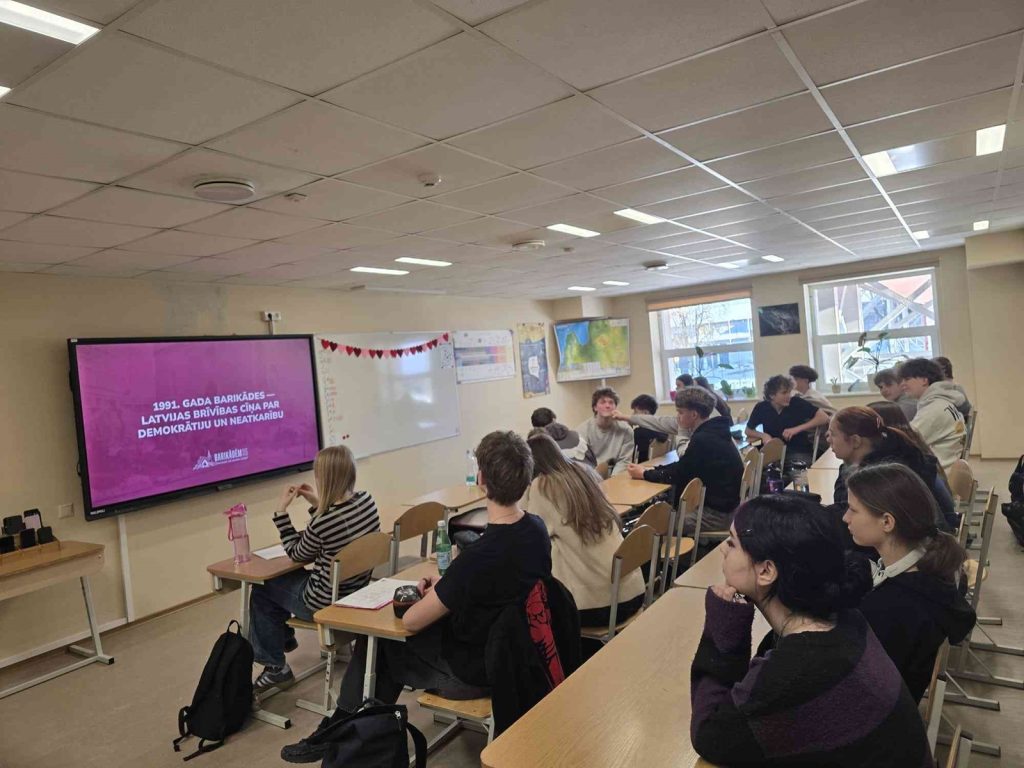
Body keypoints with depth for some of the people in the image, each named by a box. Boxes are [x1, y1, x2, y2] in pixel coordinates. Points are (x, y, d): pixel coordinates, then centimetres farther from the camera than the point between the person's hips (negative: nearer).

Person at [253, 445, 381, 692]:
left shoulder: (322, 523, -32)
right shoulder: (367, 501, -11)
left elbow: (297, 555, -9)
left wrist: (281, 511, -7)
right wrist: (318, 504, 3)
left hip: (326, 603, -7)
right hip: (358, 593, 8)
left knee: (262, 588, 18)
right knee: (283, 578, 28)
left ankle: (275, 667, 27)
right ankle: (283, 638, 50)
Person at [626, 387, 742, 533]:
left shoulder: (703, 440, -22)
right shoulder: (710, 434, 8)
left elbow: (678, 475, -15)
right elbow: (682, 467, 14)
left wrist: (644, 474, -2)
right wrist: (650, 470, 4)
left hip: (717, 514, -10)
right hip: (721, 504, 10)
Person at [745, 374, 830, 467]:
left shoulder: (797, 403, -8)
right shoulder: (761, 408, -3)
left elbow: (824, 418, -10)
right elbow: (748, 430, 12)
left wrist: (797, 429, -17)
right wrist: (763, 435, -9)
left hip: (800, 452, -2)